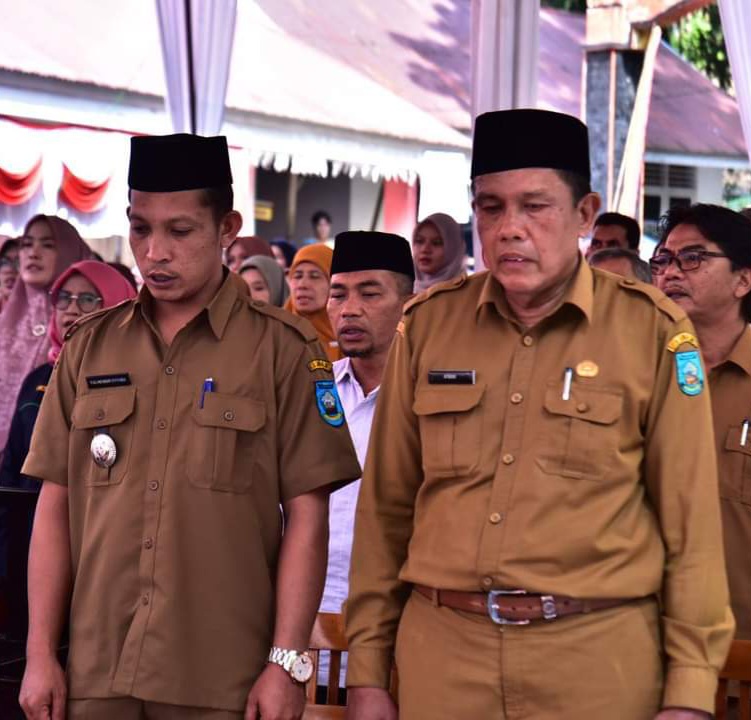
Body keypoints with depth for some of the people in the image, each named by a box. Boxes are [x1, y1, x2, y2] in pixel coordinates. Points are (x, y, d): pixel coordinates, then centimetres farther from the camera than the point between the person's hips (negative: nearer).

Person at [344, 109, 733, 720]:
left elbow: (691, 523, -2)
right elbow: (385, 508, 9)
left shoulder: (652, 330, -4)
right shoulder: (427, 324, 4)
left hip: (599, 661, -2)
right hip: (441, 653, 2)